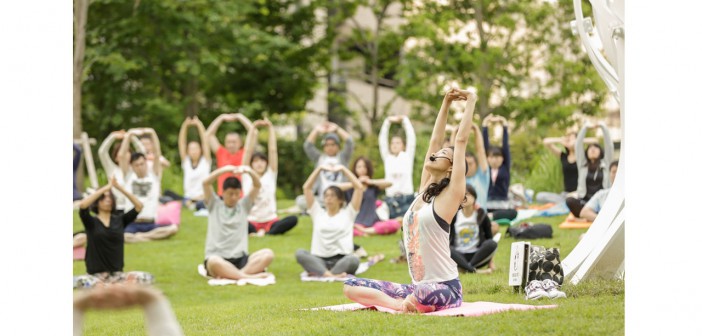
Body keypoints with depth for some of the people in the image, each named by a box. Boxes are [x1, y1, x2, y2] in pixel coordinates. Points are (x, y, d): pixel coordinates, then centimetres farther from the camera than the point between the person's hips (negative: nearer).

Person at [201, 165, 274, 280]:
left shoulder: (243, 205, 17)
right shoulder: (214, 205, 11)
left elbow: (257, 185, 4)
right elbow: (205, 183, -5)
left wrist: (249, 171, -16)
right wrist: (225, 169, -17)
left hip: (240, 259, 3)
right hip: (218, 258, -3)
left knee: (268, 254, -25)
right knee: (213, 261, -41)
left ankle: (231, 275, -35)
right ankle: (250, 276, -35)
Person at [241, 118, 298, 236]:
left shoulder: (270, 175, 9)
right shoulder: (247, 176, 7)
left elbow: (273, 150, 3)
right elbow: (248, 151, 0)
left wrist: (270, 128, -3)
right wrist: (253, 129, -7)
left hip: (270, 221, 2)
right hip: (252, 221, -2)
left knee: (293, 219, -30)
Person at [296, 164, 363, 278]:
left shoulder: (347, 213, 14)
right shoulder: (318, 213, 19)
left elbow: (359, 188, 6)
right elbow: (306, 188, 15)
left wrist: (343, 169, 6)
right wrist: (319, 168, 10)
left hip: (342, 260, -2)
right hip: (319, 260, 2)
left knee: (354, 259, -37)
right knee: (300, 253, -31)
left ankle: (319, 272, -43)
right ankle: (332, 275, -48)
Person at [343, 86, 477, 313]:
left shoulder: (451, 195, -4)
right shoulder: (423, 192, 14)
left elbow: (461, 140, -6)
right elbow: (434, 141, 17)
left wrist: (471, 102, 0)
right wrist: (446, 103, 21)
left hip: (445, 289, -7)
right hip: (418, 288, 7)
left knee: (423, 294, -42)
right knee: (351, 286, -3)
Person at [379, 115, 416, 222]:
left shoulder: (407, 157, 8)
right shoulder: (387, 158, 12)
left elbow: (411, 138, 3)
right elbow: (382, 140, 9)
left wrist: (405, 120, 3)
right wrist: (387, 122, 5)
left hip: (406, 198, -2)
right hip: (390, 198, 2)